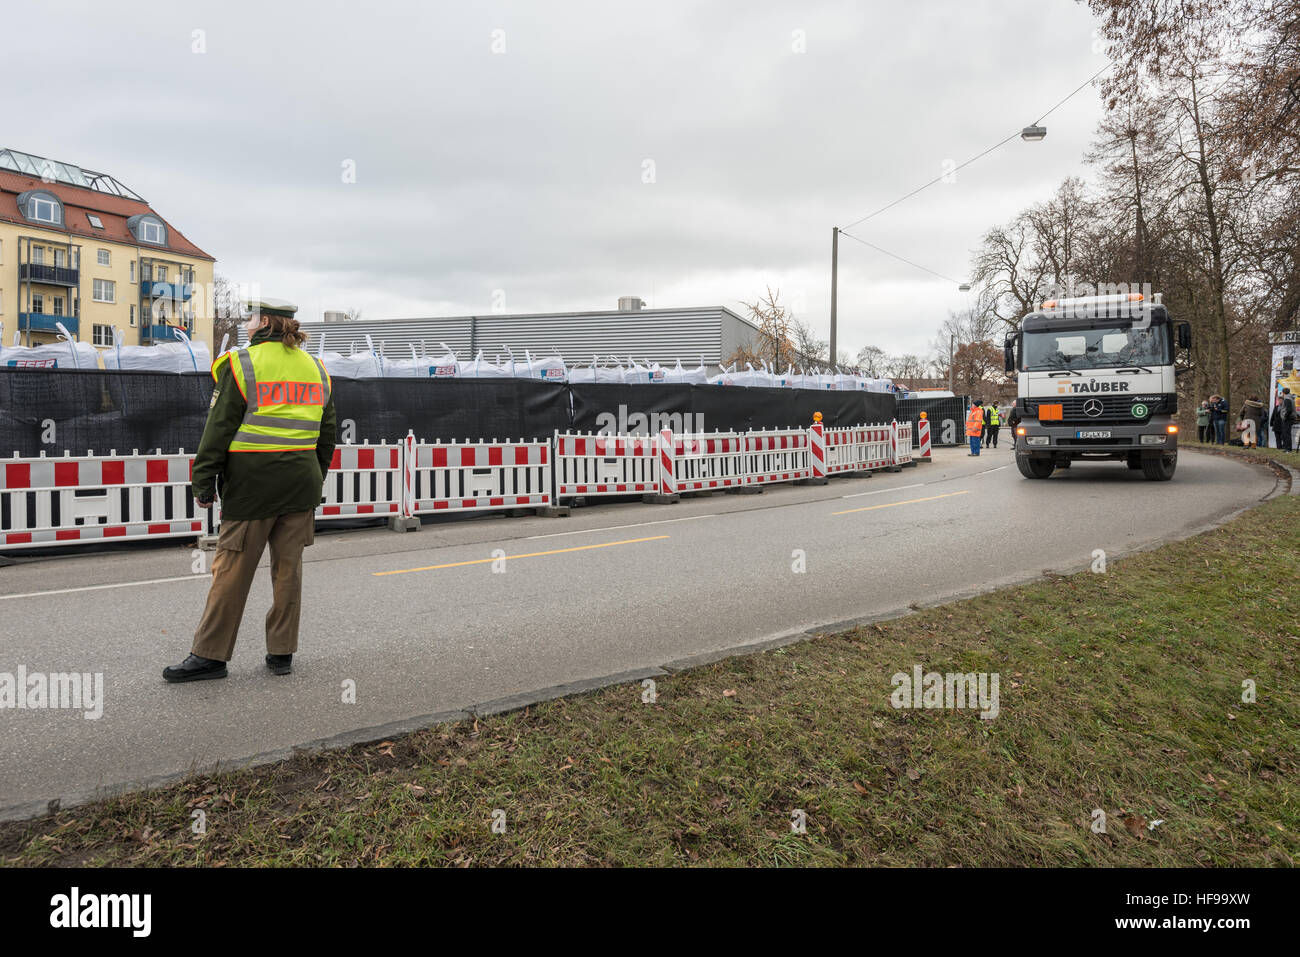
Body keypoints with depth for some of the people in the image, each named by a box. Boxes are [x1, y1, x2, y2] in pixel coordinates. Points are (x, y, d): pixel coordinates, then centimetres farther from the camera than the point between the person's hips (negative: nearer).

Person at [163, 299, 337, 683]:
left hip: (253, 482, -5)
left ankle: (210, 655, 9)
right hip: (302, 483, 5)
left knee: (232, 568, 2)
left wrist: (203, 482, -2)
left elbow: (219, 428, -8)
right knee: (288, 567, 9)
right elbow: (326, 435, 16)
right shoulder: (316, 368, 12)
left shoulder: (241, 364, -6)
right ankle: (281, 652, 15)